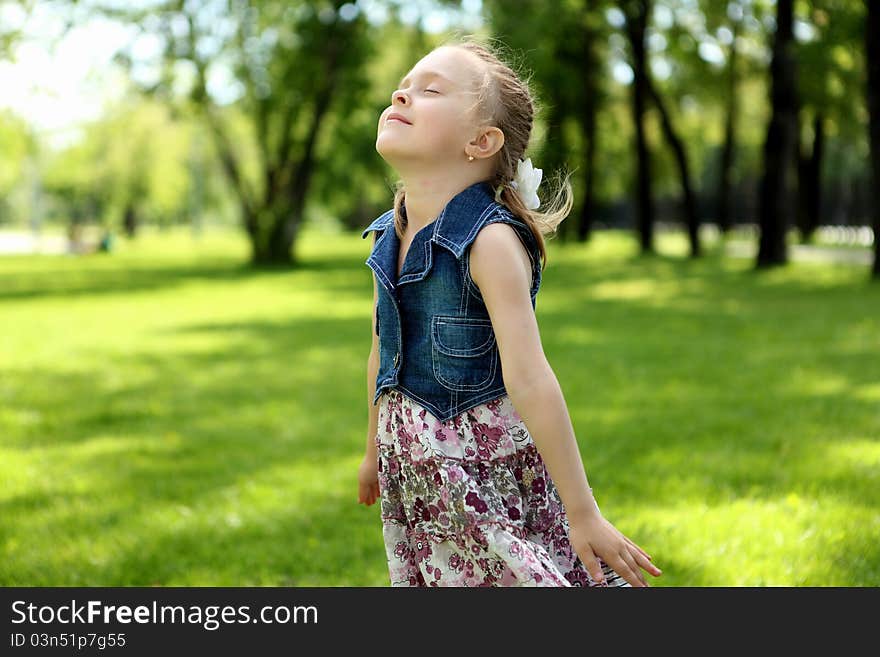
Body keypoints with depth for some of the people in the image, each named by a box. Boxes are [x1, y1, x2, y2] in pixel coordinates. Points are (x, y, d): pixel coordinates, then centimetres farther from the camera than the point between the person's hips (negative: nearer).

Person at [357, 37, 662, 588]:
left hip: (491, 467, -7)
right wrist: (376, 449, 27)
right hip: (415, 469, 7)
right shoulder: (388, 237, 2)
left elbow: (528, 378, -26)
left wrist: (583, 512, -25)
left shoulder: (490, 242, -21)